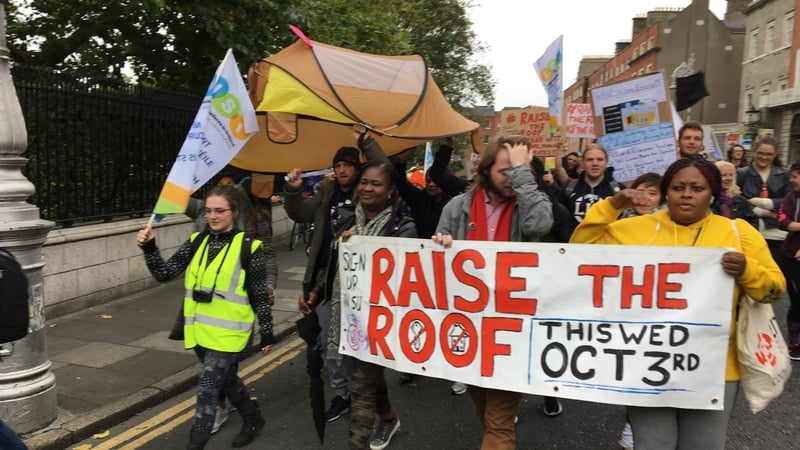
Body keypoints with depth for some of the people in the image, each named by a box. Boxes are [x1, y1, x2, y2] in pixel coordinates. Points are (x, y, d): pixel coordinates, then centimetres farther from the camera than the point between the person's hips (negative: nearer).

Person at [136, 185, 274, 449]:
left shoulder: (249, 248, -11)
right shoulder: (197, 242, 3)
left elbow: (260, 296, -7)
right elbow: (164, 274, 1)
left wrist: (266, 333, -3)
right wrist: (149, 248, -14)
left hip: (228, 333, -6)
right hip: (200, 331, 6)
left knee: (206, 390, -7)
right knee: (227, 379, 22)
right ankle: (253, 419, 45)